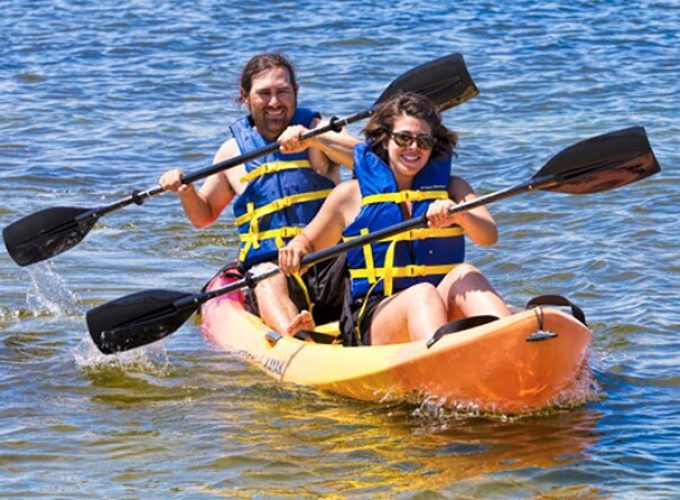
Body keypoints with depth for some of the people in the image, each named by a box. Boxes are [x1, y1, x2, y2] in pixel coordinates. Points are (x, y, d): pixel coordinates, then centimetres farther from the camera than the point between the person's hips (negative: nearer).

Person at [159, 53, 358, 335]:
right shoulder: (233, 151, 15)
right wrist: (186, 192, 3)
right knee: (270, 283, -36)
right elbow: (204, 216, 26)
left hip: (329, 262, 1)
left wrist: (314, 140, -25)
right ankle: (293, 334, -65)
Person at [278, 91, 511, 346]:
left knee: (465, 274, -29)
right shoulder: (352, 195, 10)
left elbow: (489, 236, -2)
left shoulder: (452, 187, 14)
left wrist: (460, 216, -25)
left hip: (445, 312, 2)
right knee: (422, 295, -34)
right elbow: (309, 242, 21)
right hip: (371, 322, -2)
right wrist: (296, 249, -5)